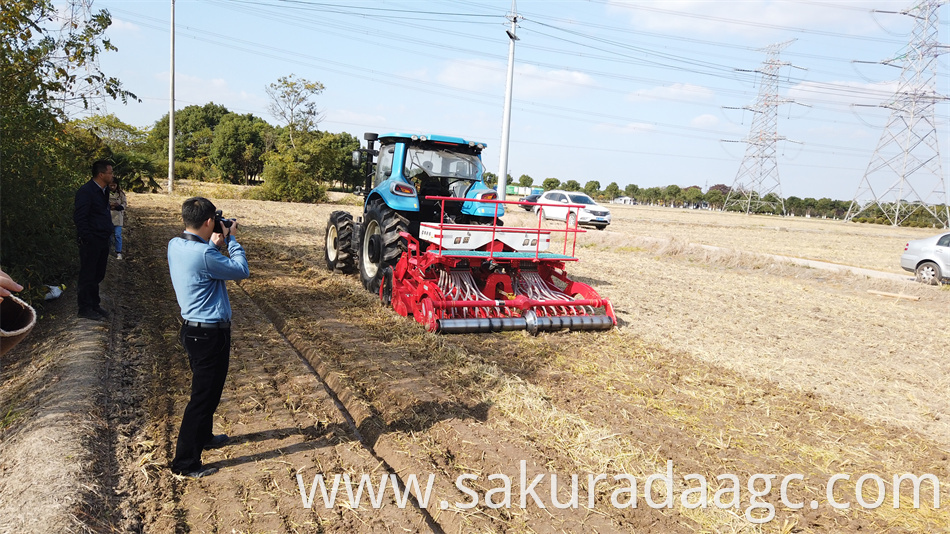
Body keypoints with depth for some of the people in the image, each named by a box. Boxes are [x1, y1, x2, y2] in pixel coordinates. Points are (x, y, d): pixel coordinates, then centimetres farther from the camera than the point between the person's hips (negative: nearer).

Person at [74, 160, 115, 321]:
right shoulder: (86, 191, -16)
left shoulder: (104, 191, 12)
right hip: (91, 242, -8)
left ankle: (94, 305, 27)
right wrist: (87, 239, -19)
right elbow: (79, 217, -18)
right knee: (88, 275, 1)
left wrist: (109, 232, 12)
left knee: (98, 275, 15)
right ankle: (85, 309, 11)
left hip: (102, 241, 8)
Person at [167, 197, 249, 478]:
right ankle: (186, 462, 10)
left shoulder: (175, 245, 1)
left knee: (206, 389, 27)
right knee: (204, 395, 1)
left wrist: (213, 243, 5)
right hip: (210, 333, -10)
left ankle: (203, 437, 45)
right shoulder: (203, 255, -26)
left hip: (192, 327, 10)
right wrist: (230, 239, -5)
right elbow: (241, 270, -15)